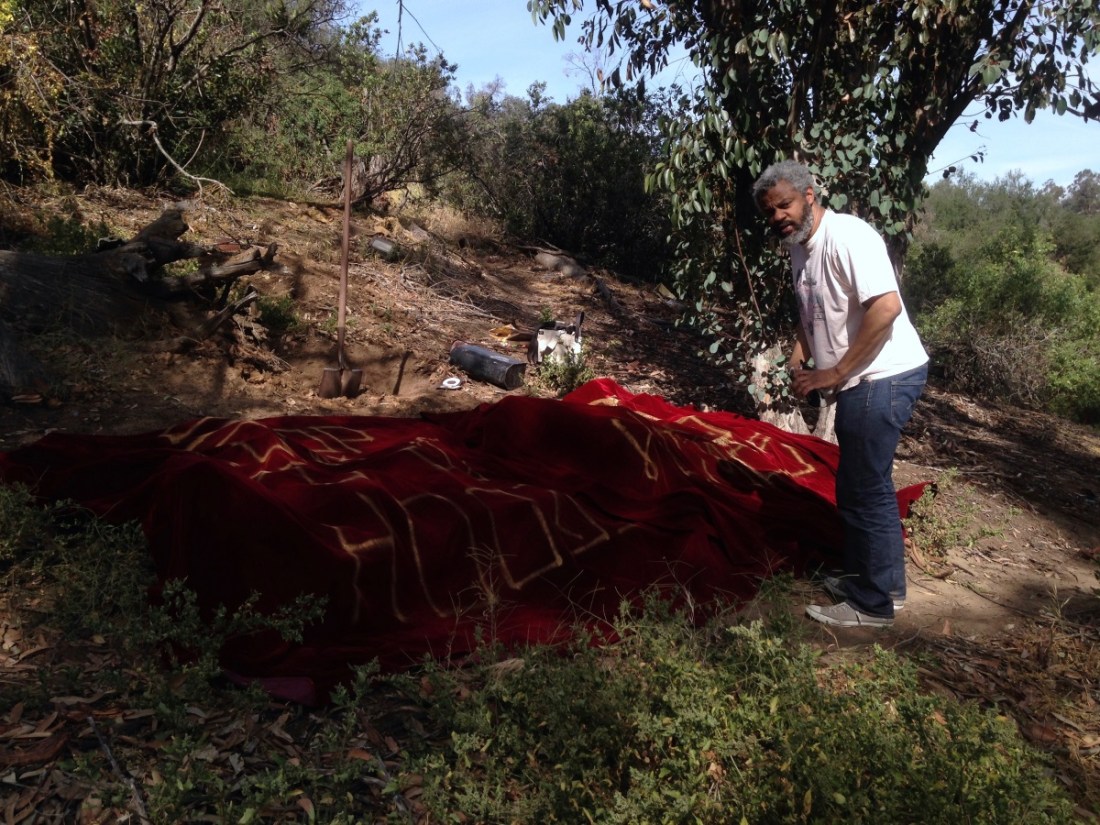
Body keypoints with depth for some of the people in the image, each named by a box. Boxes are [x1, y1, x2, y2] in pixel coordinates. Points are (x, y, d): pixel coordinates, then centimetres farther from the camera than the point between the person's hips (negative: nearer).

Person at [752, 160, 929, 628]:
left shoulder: (847, 237, -18)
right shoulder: (800, 251, 11)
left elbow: (886, 307, -27)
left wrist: (835, 372, -23)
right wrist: (798, 363, 6)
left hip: (883, 378, -10)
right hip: (861, 381, 10)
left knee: (867, 489, -2)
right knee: (859, 484, 19)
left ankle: (874, 603, 12)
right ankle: (864, 576, 35)